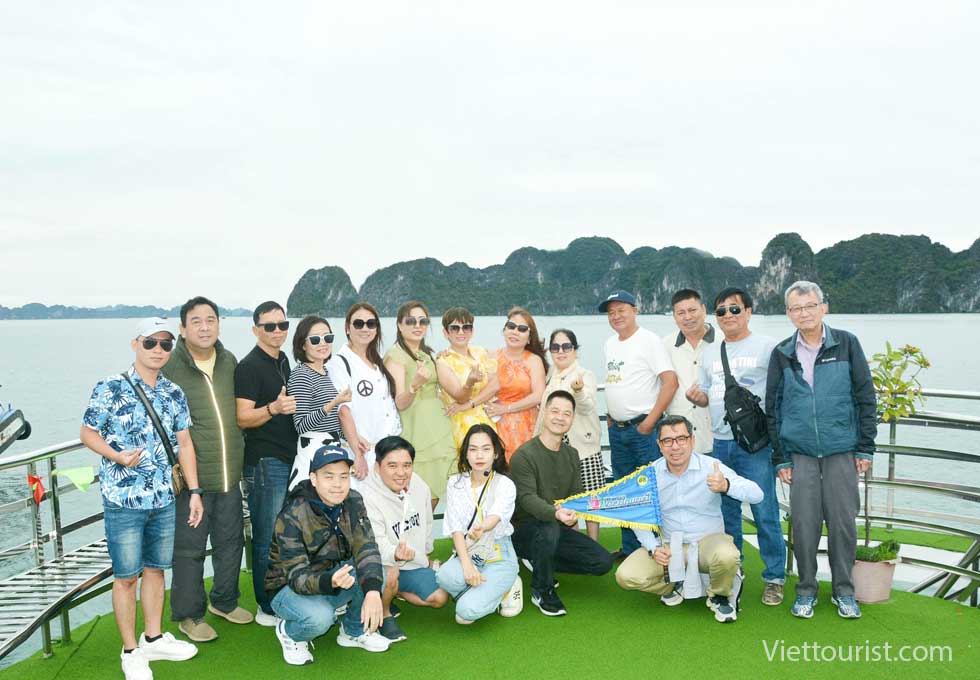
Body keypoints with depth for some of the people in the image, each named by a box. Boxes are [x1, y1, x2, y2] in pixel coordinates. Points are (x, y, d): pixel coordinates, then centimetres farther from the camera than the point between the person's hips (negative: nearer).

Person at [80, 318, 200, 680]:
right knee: (126, 576, 6)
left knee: (156, 569, 16)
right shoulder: (110, 388, -9)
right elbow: (87, 433, -4)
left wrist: (194, 491, 6)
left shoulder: (175, 394, 5)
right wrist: (117, 456, -22)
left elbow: (185, 443, 8)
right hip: (122, 500, -4)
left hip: (164, 499, 5)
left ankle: (154, 638, 33)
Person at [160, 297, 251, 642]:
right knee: (189, 547, 6)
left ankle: (224, 601, 36)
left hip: (229, 473, 6)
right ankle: (189, 615, 23)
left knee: (230, 540, 17)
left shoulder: (230, 362, 6)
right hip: (190, 475, -5)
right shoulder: (169, 366, -11)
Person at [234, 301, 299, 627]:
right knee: (268, 537, -2)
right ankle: (267, 609, 10)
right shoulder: (249, 366, -12)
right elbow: (242, 418, -18)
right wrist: (274, 408, -32)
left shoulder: (282, 361, 14)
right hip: (264, 463, -8)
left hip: (289, 459, 8)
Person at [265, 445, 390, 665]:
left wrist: (373, 591, -37)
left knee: (376, 572, -23)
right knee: (319, 618, -36)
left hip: (332, 575, 5)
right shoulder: (291, 518, -25)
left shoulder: (353, 502, -10)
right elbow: (296, 576, -28)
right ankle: (288, 632, 1)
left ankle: (354, 631, 4)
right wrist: (330, 581, -49)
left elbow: (365, 548, -19)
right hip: (289, 588, -5)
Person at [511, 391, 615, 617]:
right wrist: (556, 513, -43)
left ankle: (539, 561, 10)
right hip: (524, 529, -6)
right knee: (549, 529, -39)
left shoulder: (572, 455, 9)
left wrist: (572, 518, -10)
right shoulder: (524, 455, -15)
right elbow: (527, 498, -25)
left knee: (603, 562, -7)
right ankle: (541, 590, -12)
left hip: (560, 529, 7)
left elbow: (575, 495, 10)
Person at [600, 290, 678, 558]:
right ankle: (630, 547, 27)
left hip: (643, 428, -7)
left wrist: (650, 421, -17)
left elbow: (670, 381, -17)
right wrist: (610, 418, 13)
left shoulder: (649, 340, -10)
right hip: (617, 429, 8)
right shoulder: (610, 344, 13)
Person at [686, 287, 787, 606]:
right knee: (726, 512, 14)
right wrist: (696, 397, -2)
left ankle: (774, 578, 13)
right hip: (720, 443, 6)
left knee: (765, 513, -2)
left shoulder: (767, 347, -3)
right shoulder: (710, 352, 15)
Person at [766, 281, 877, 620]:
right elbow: (773, 408, 6)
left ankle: (844, 591, 22)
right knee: (804, 524, 2)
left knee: (843, 522, 3)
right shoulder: (782, 354, 4)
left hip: (842, 451, -1)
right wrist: (780, 458, 4)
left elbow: (865, 397, 3)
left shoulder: (846, 344, 0)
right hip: (800, 454, 1)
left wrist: (866, 448, -1)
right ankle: (806, 590, 19)